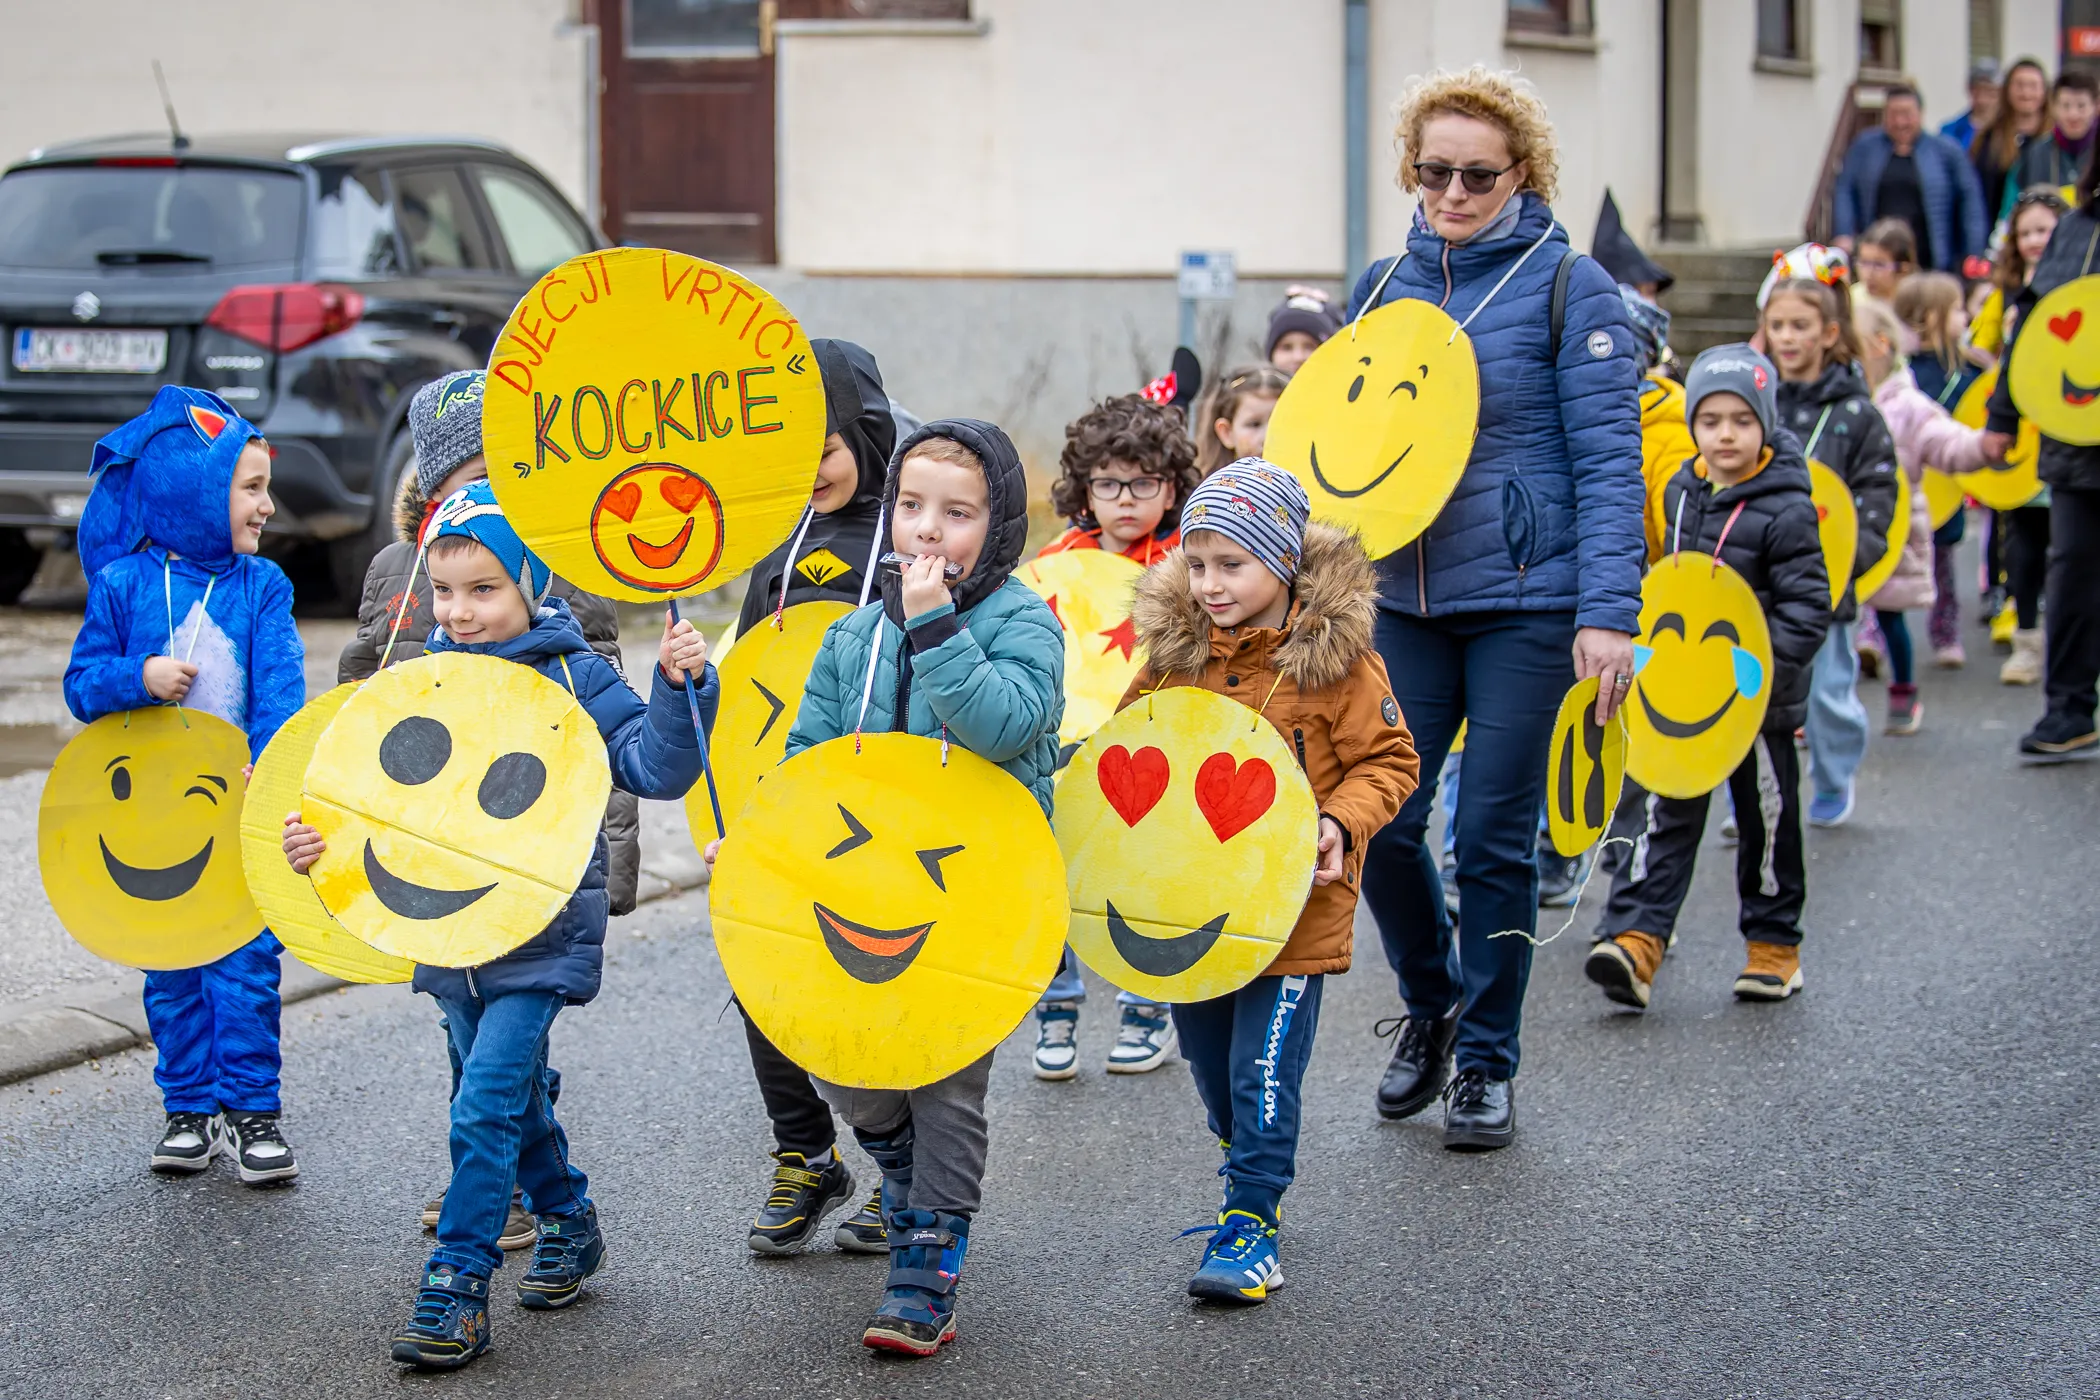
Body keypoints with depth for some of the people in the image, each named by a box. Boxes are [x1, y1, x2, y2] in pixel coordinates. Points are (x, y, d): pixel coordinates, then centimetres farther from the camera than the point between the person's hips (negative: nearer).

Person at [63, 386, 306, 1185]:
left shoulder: (262, 586, 1)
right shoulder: (123, 585, 0)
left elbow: (280, 691, -8)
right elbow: (82, 685, 2)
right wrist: (139, 679, -18)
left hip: (243, 811, 0)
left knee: (247, 957, -3)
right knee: (172, 966, 7)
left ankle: (251, 1108, 7)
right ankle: (190, 1108, 18)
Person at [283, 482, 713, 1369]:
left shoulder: (571, 679, -8)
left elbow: (653, 766, -13)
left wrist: (679, 688, -28)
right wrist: (313, 836, -9)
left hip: (541, 934, -6)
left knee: (486, 1105, -13)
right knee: (515, 1095, 19)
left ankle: (458, 1284, -7)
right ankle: (568, 1221, 40)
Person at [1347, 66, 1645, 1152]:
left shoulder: (1569, 288, -5)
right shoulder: (1382, 286, 9)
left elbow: (1608, 459, -9)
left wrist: (1607, 614, -16)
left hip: (1524, 602, -4)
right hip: (1405, 601, 4)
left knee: (1493, 837, 1)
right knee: (1377, 820, 1)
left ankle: (1486, 1062, 16)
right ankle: (1430, 1004, 27)